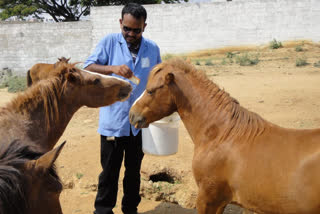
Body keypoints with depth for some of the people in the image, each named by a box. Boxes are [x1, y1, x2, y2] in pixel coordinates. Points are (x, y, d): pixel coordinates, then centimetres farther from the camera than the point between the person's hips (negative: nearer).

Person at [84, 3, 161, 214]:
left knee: (134, 169, 16)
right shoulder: (109, 42, -3)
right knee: (110, 170, 4)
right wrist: (113, 68, -28)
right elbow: (88, 68, -11)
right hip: (113, 121, -3)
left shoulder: (153, 49, 5)